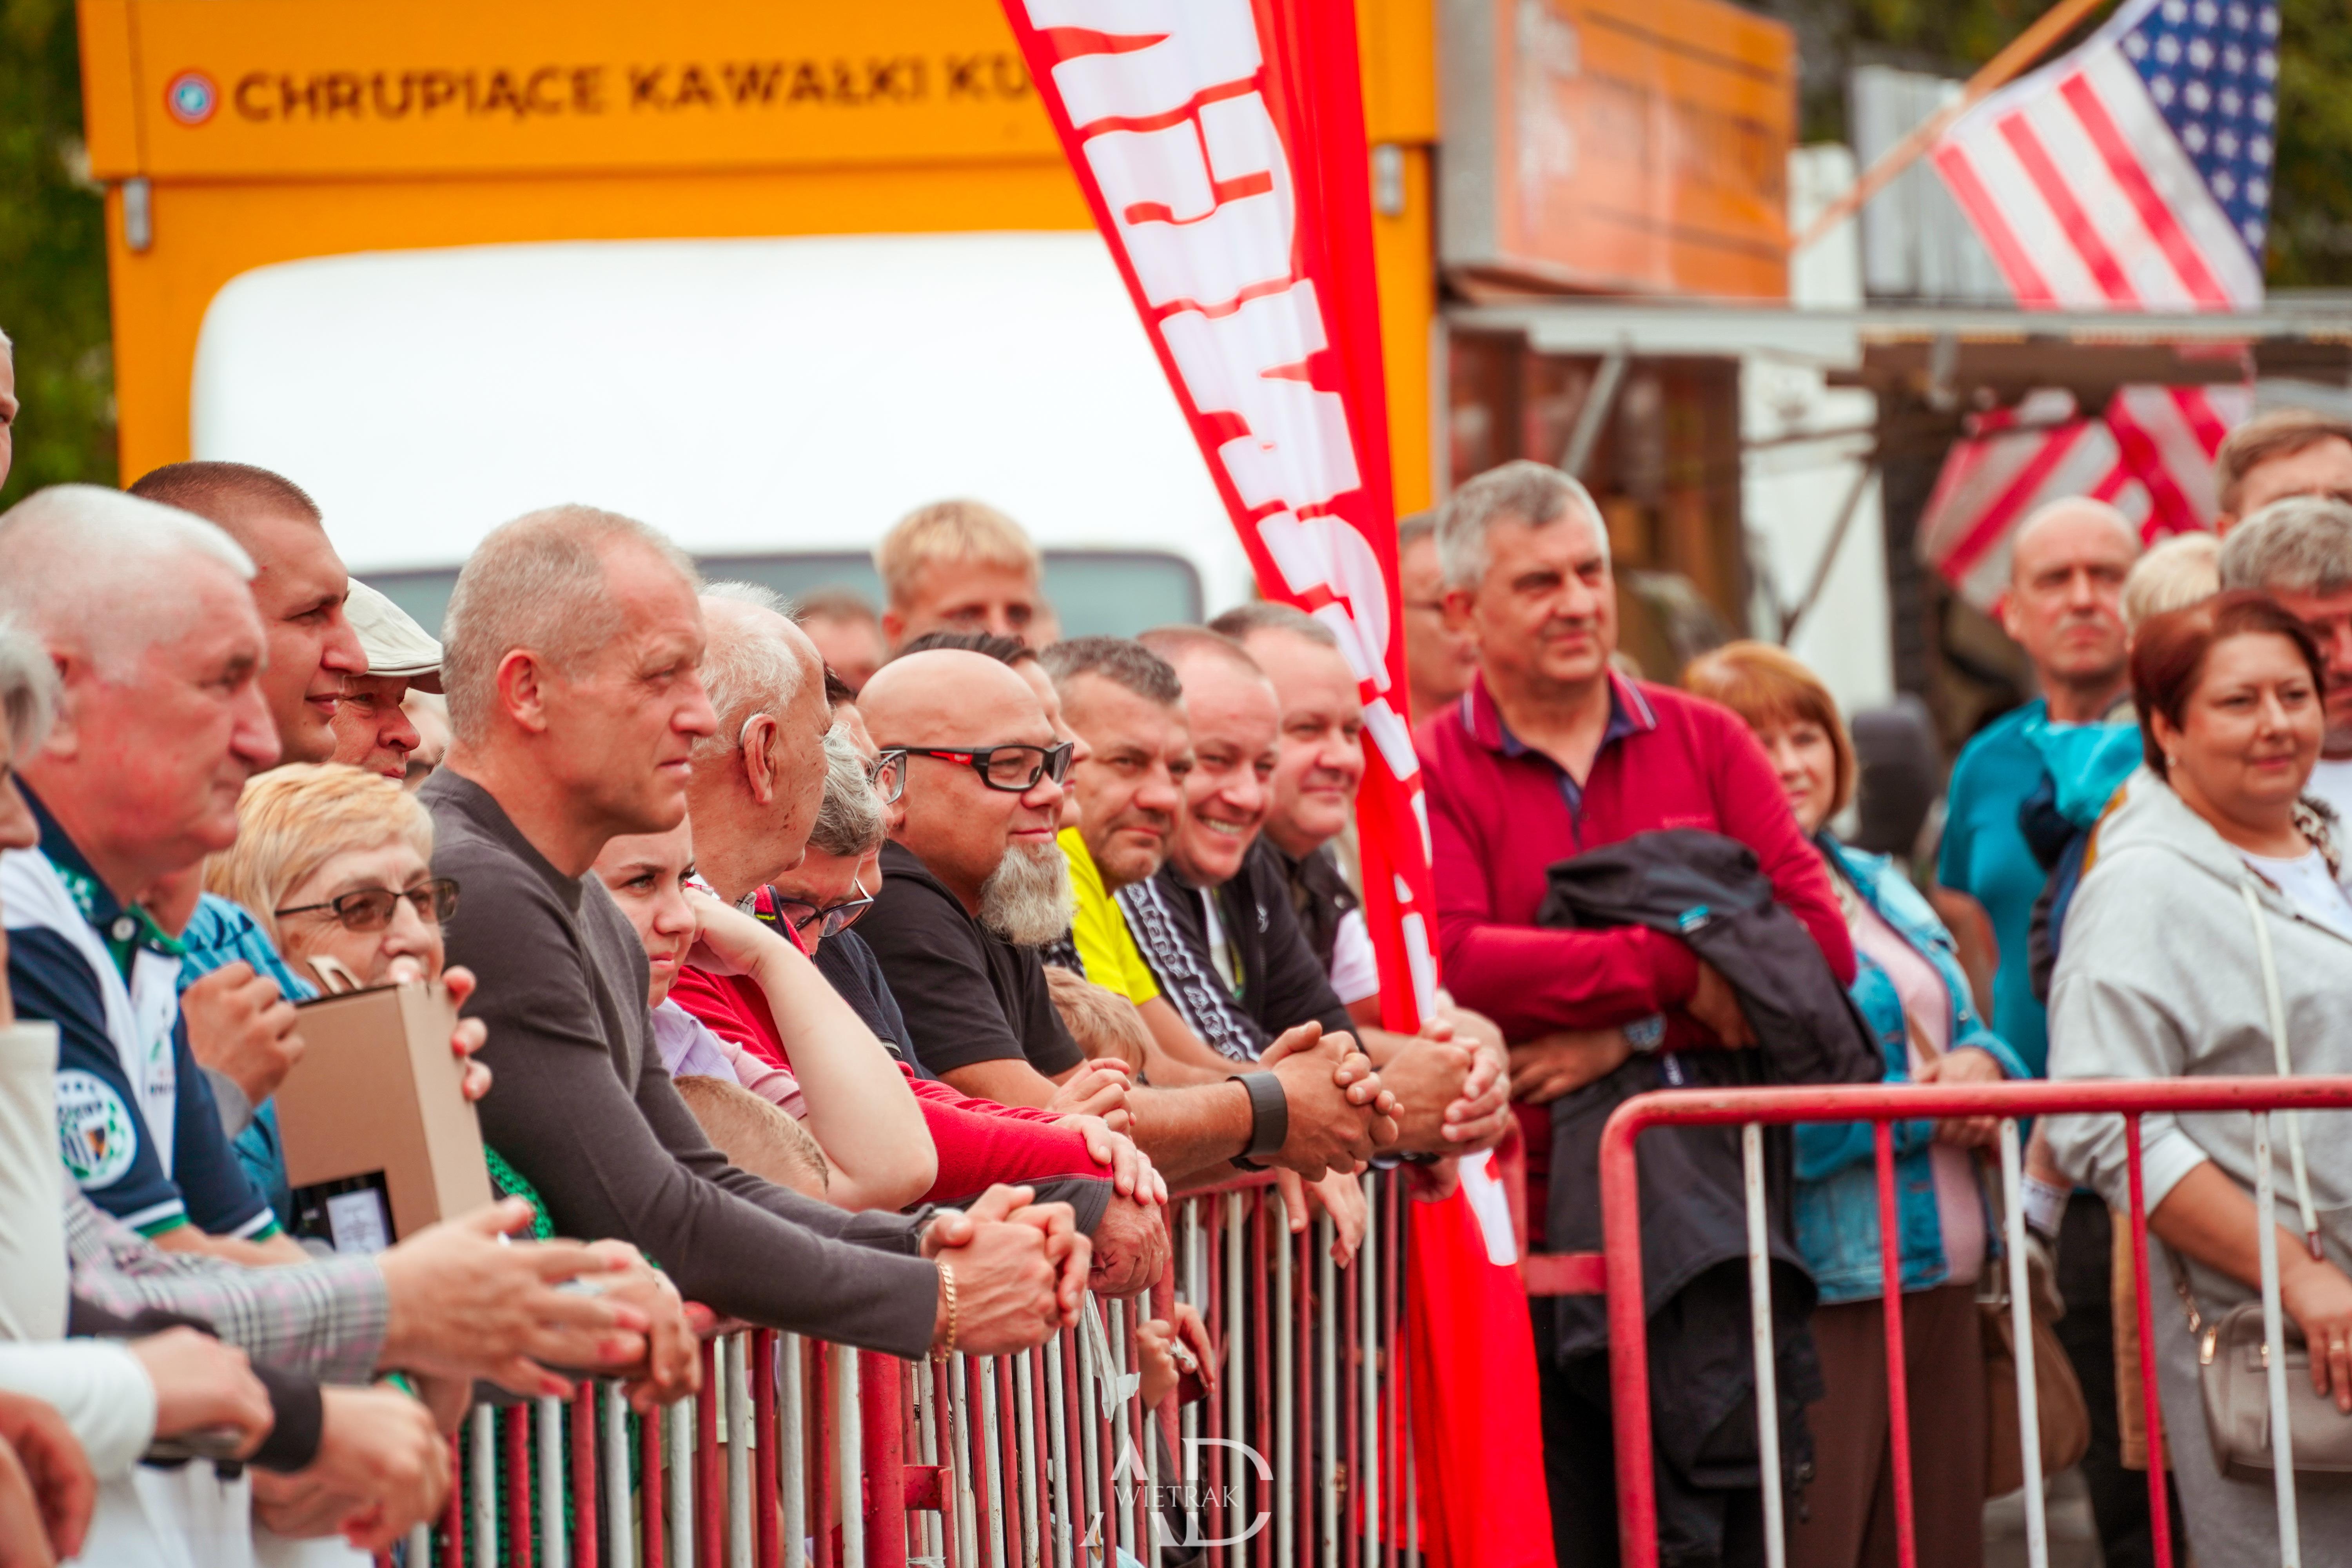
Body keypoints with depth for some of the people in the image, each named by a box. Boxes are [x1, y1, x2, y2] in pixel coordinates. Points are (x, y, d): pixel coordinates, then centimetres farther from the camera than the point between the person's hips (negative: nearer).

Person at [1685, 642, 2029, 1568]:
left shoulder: (1881, 888, 18)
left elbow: (1966, 1033, 23)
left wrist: (1982, 1067, -2)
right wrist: (1928, 1102, -12)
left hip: (1940, 1278, 8)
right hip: (1821, 1289, -8)